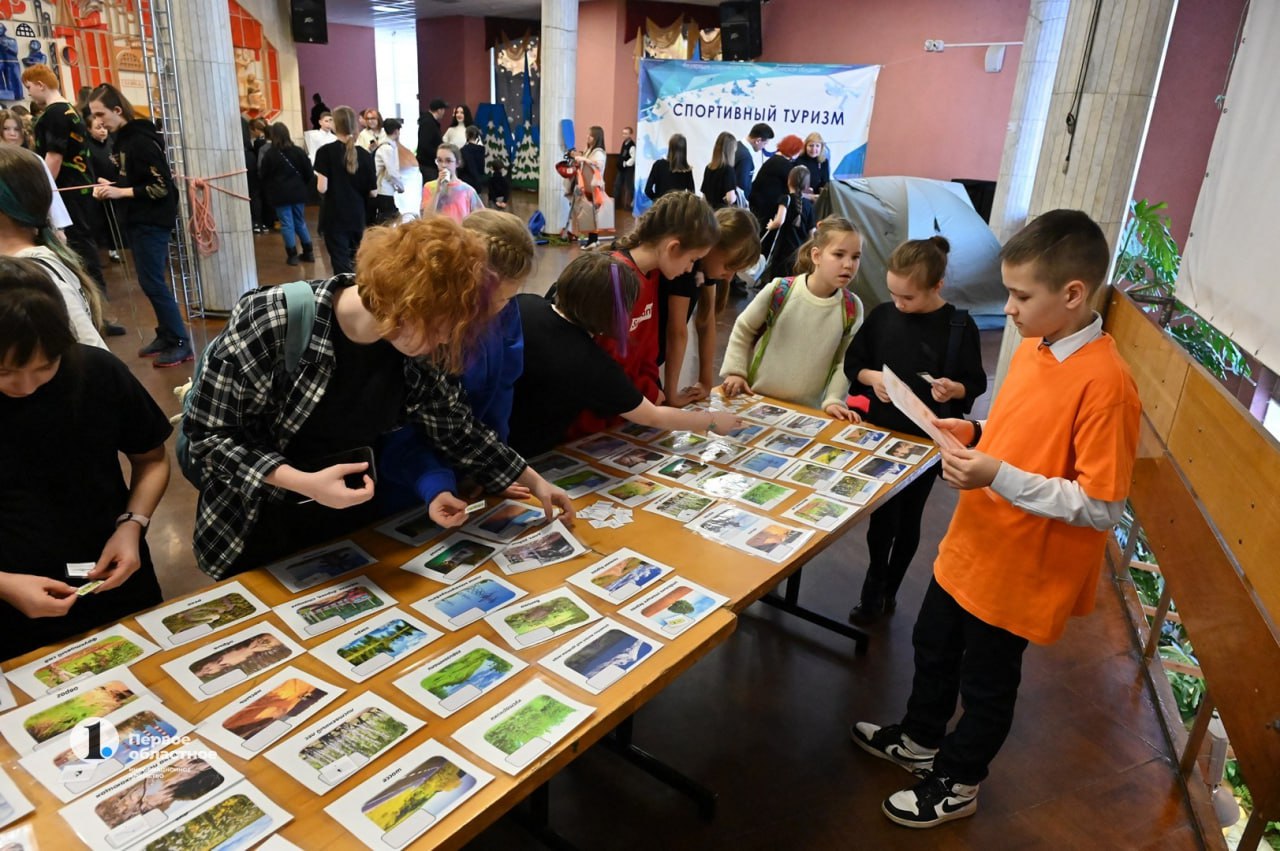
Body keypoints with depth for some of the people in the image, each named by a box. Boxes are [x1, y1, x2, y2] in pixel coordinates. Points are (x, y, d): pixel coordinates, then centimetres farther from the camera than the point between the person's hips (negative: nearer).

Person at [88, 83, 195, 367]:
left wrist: (120, 192, -20)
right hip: (138, 219, 9)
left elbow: (162, 187, -20)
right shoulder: (123, 138, 11)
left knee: (151, 282, -8)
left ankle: (181, 343, -3)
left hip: (153, 220, -9)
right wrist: (111, 186, 1)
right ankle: (166, 335, 20)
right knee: (151, 280, 12)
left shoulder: (141, 140, -16)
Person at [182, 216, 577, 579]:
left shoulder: (416, 351, -14)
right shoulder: (269, 322, -28)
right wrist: (304, 483, -33)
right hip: (255, 531, -3)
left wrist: (534, 482, 5)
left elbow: (458, 431, 0)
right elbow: (207, 433, -21)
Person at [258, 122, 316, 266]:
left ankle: (292, 255, 2)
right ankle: (308, 252, 16)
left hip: (280, 194, -4)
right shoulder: (298, 151, -1)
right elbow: (309, 173, 2)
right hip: (298, 192, 4)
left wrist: (268, 189, 14)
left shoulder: (269, 154, -10)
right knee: (300, 222, 15)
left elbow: (262, 175, -3)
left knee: (287, 224, 2)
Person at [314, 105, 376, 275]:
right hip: (357, 216, 4)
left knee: (341, 263, 1)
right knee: (353, 261, 21)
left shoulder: (326, 151, -11)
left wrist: (318, 178, 5)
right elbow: (373, 192, 0)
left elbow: (322, 188, -16)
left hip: (335, 216, -3)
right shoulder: (364, 155, -2)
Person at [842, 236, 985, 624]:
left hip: (926, 440, -1)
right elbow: (852, 363, 4)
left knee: (908, 520, 13)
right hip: (879, 433, 2)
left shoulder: (960, 326, -11)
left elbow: (976, 384, -5)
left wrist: (954, 389, -26)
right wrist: (871, 377, -17)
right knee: (882, 516, 9)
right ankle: (874, 589, 32)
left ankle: (887, 590, 33)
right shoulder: (882, 315, -5)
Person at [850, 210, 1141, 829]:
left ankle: (957, 783, 39)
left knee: (986, 683, 15)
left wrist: (997, 476, -31)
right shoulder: (1034, 347, 0)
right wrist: (976, 435, -3)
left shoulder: (1104, 382, -26)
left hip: (1018, 570, -8)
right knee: (933, 647, 25)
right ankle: (920, 741, 50)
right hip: (970, 546, 8)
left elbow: (1101, 507, -26)